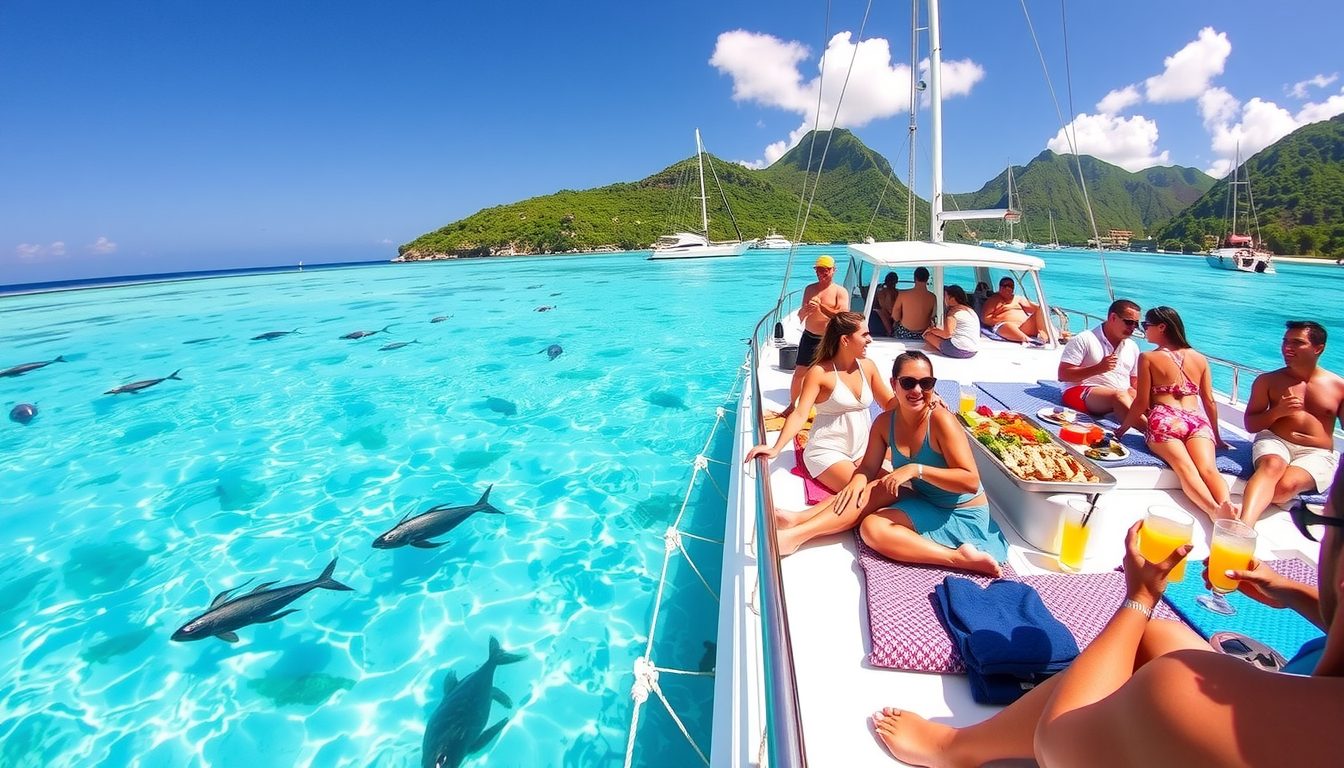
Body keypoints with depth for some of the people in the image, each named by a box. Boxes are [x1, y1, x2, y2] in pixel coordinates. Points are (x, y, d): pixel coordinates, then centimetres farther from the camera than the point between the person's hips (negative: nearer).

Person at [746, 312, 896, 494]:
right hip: (828, 452, -6)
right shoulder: (820, 372, -13)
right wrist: (775, 449, -33)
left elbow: (891, 405, 14)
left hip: (862, 450, 7)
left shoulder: (868, 366, 4)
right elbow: (800, 414, -21)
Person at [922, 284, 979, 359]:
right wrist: (936, 329, 16)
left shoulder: (954, 311, -11)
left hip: (960, 350, -10)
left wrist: (932, 330, 0)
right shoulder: (969, 310, 17)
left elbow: (946, 335, -17)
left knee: (928, 335, -1)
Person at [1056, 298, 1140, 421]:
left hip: (1124, 395, 7)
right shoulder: (1084, 340, -1)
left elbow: (1135, 381, 23)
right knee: (1120, 396, -36)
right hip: (1083, 393, -7)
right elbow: (1063, 375, -8)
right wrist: (1098, 368, -18)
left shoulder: (1133, 347, 20)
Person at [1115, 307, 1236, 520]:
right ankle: (1227, 504, -41)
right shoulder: (1200, 359, 19)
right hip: (1198, 422, 4)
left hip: (1164, 422, -4)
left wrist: (1123, 428, 12)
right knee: (1209, 469, -14)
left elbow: (1142, 403, 1)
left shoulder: (1148, 358, 5)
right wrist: (1217, 437, 30)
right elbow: (1209, 402, 21)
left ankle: (1214, 509, -44)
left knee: (1186, 468, -21)